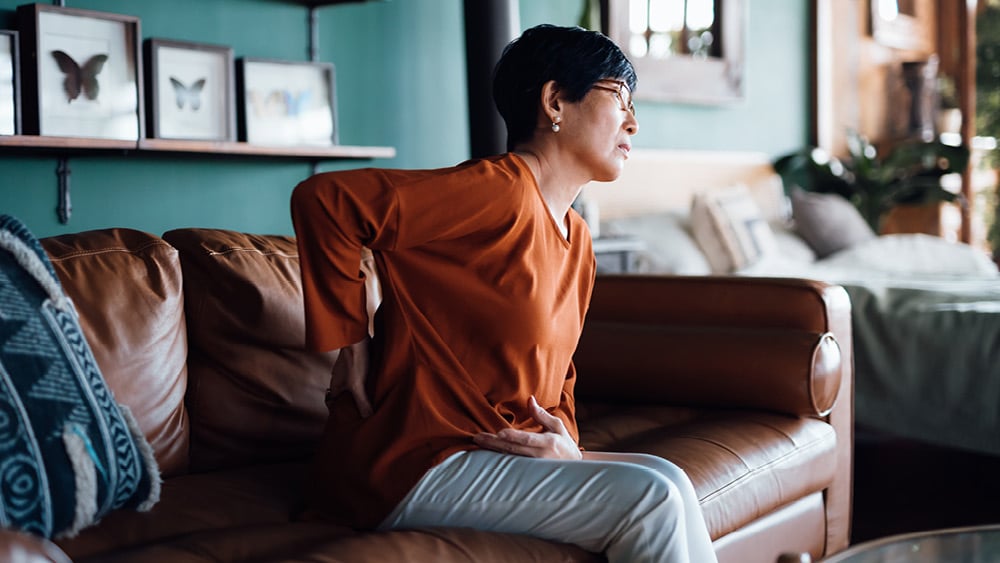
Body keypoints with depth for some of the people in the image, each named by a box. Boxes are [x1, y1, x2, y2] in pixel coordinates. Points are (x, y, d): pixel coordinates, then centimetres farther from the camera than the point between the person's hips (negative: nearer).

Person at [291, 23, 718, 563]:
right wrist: (350, 342, -14)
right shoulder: (501, 190, -15)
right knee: (650, 499, -20)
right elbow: (323, 197, -22)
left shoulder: (577, 240, 15)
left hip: (503, 452, 9)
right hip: (410, 464, -9)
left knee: (666, 480, -10)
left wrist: (564, 440, -1)